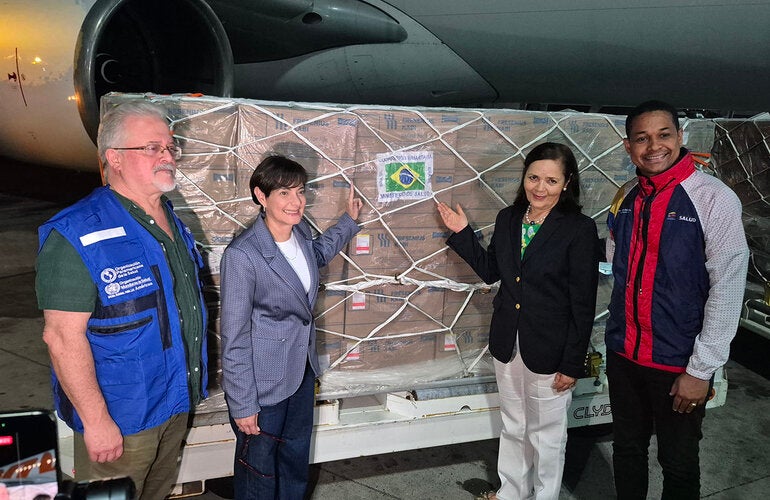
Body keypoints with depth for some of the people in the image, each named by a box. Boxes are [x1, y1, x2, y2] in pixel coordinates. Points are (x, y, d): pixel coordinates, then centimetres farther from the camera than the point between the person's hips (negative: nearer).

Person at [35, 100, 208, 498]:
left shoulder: (172, 222, 4)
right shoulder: (78, 235, -22)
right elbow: (63, 335, -23)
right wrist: (95, 420, -22)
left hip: (176, 404, 8)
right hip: (118, 420, -7)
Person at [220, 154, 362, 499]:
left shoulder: (301, 232, -3)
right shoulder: (242, 255, -24)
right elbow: (234, 337, -20)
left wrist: (349, 220, 26)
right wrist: (243, 405, -16)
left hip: (302, 370, 7)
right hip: (263, 384, -7)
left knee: (297, 460, 23)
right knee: (259, 471, 13)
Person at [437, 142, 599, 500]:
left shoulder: (579, 229, -15)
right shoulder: (508, 219, 1)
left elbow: (583, 303, -14)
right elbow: (490, 271, 11)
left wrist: (572, 364, -13)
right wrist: (463, 233, 2)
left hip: (549, 350, -5)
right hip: (507, 343, 5)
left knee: (546, 433, 14)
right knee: (513, 426, 22)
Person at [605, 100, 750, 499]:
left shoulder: (714, 199, -14)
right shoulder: (625, 198, 2)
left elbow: (728, 289, -14)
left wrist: (701, 370, -13)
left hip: (679, 362, -4)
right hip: (623, 353, 4)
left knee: (678, 464, 13)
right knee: (626, 450, 20)